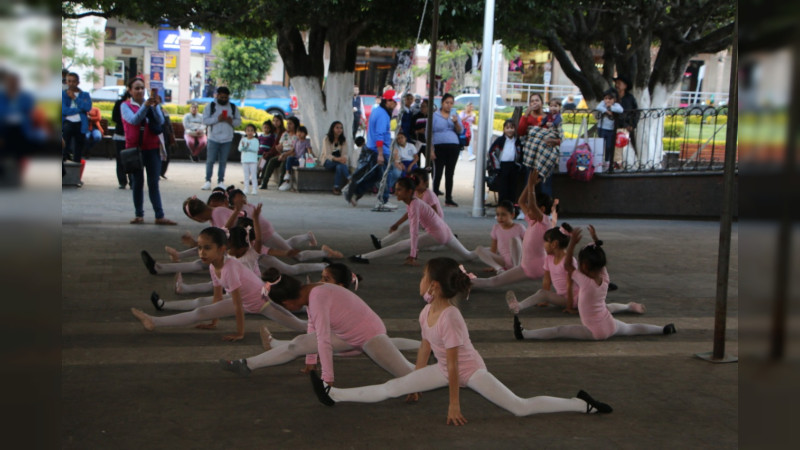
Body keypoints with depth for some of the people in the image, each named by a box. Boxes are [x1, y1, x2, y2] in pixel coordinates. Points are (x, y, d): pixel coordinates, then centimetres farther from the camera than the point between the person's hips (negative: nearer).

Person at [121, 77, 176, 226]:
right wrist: (145, 106, -28)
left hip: (152, 148, 1)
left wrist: (155, 107, -24)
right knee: (137, 183, 4)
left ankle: (160, 216, -3)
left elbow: (161, 122, -8)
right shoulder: (125, 106, 2)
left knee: (154, 184, -1)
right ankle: (139, 216, 11)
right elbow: (134, 120, -16)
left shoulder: (151, 103, 7)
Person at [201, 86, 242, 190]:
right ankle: (208, 181, 5)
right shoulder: (210, 106, 1)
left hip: (227, 139, 2)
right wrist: (217, 119, -18)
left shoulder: (233, 107, 9)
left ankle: (221, 181, 13)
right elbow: (205, 120, -5)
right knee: (210, 160, -2)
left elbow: (239, 121, 10)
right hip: (213, 138, -2)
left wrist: (231, 121, -12)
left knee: (223, 161, 6)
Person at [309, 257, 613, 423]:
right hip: (445, 369, 7)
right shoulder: (426, 312, -5)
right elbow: (425, 348, 8)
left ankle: (581, 404, -9)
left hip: (471, 370, -7)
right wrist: (415, 384, 15)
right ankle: (334, 394, 3)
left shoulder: (449, 317, -30)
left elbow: (453, 365, -26)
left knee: (521, 408, -16)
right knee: (390, 389, -2)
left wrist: (454, 405, -21)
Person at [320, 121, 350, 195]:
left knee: (339, 167, -34)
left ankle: (336, 188, -37)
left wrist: (344, 159, -34)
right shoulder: (326, 139, -9)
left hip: (338, 162, 3)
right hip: (327, 162, -3)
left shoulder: (343, 141, 2)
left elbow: (344, 154, -8)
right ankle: (350, 179, -45)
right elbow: (327, 154, -19)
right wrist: (337, 159, -38)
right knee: (340, 163, -35)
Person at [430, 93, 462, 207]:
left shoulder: (454, 115, 12)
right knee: (438, 172, -3)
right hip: (439, 146, -3)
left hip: (453, 147, 3)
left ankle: (448, 199, 7)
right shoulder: (435, 115, 2)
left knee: (450, 173, 4)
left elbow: (459, 131, 6)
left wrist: (456, 122, -15)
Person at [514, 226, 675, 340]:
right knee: (631, 328, 33)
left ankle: (524, 333, -19)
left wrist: (572, 243, -21)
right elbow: (600, 259, 15)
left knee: (559, 331, -13)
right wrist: (596, 241, 16)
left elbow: (567, 265, -20)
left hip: (595, 332, -7)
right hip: (612, 326, 7)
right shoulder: (604, 279, -2)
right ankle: (663, 329, 41)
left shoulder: (586, 283, -22)